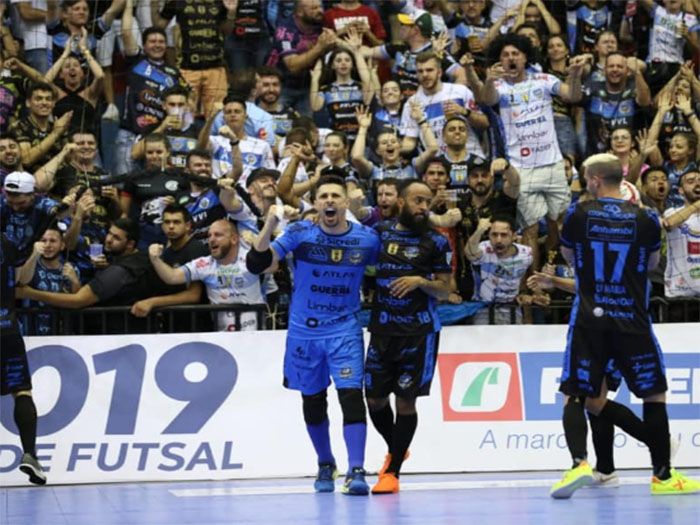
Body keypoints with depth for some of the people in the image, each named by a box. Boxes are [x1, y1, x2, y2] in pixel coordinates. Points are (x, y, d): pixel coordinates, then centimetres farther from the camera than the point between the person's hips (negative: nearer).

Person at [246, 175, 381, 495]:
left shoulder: (367, 239, -5)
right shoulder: (300, 234, -9)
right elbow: (256, 265, -16)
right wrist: (270, 225, -29)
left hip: (345, 330, -1)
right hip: (304, 331, 1)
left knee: (351, 394, -17)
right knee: (313, 400, 13)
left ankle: (356, 471, -16)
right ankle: (325, 465, 33)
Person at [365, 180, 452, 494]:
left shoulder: (434, 242, 1)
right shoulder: (380, 232, 6)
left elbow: (445, 290, 2)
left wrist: (420, 281, -16)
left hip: (419, 331, -3)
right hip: (382, 328, 3)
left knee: (406, 399, -3)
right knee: (374, 398, 6)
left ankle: (392, 472, 5)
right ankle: (396, 450, 33)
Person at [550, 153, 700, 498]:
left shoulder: (578, 214, -1)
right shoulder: (646, 219, -1)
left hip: (589, 322, 0)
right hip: (632, 321, 0)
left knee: (576, 397, 7)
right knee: (655, 396, 14)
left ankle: (579, 463, -17)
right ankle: (663, 475, 14)